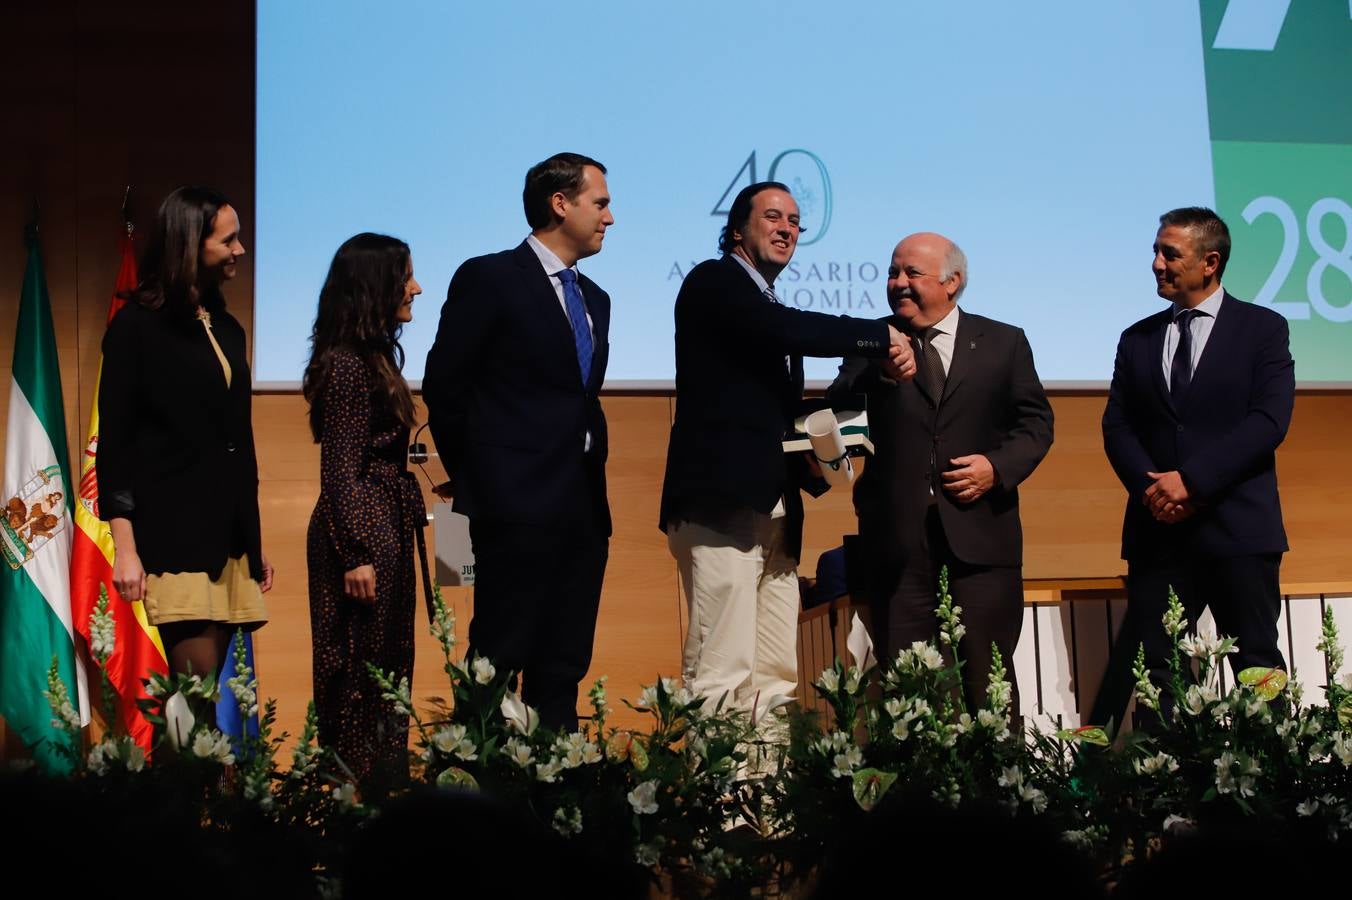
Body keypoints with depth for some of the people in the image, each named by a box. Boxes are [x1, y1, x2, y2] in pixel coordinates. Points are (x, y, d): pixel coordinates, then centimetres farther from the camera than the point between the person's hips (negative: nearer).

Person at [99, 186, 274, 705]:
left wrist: (255, 543, 22)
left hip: (229, 532, 6)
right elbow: (115, 441, -5)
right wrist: (125, 548, -13)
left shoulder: (227, 329, 17)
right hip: (173, 530, -6)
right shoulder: (137, 325, -2)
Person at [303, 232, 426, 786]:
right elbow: (340, 472, -18)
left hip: (384, 528, 10)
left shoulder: (372, 358, 14)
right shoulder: (348, 366, -15)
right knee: (362, 676, -3)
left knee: (385, 672, 13)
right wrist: (356, 555, -21)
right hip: (363, 534, -10)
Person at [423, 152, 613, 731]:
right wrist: (476, 481, 1)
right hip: (518, 505, -7)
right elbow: (444, 388, -4)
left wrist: (598, 499, 15)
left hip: (582, 509, 7)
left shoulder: (593, 299, 19)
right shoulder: (489, 279, -4)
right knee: (498, 663, -5)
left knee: (564, 669, 8)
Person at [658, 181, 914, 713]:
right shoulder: (713, 283, 0)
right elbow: (790, 330, -18)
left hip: (774, 512, 9)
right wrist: (884, 338, -10)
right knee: (722, 675, -13)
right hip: (723, 504, -9)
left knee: (774, 679, 4)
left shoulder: (774, 314, 25)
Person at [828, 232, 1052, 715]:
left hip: (980, 533, 0)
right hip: (898, 535, 0)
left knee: (988, 681, 4)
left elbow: (1035, 422, 9)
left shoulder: (1004, 343, 10)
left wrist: (998, 466, -8)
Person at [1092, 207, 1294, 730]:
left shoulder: (1263, 329, 3)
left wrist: (1190, 480, -16)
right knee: (1143, 665, 0)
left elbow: (1269, 419, -9)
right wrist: (1150, 486, -11)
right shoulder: (1138, 340, 14)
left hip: (1238, 528, -3)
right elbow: (1117, 426, 8)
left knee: (1257, 668, 2)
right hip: (1158, 530, 3)